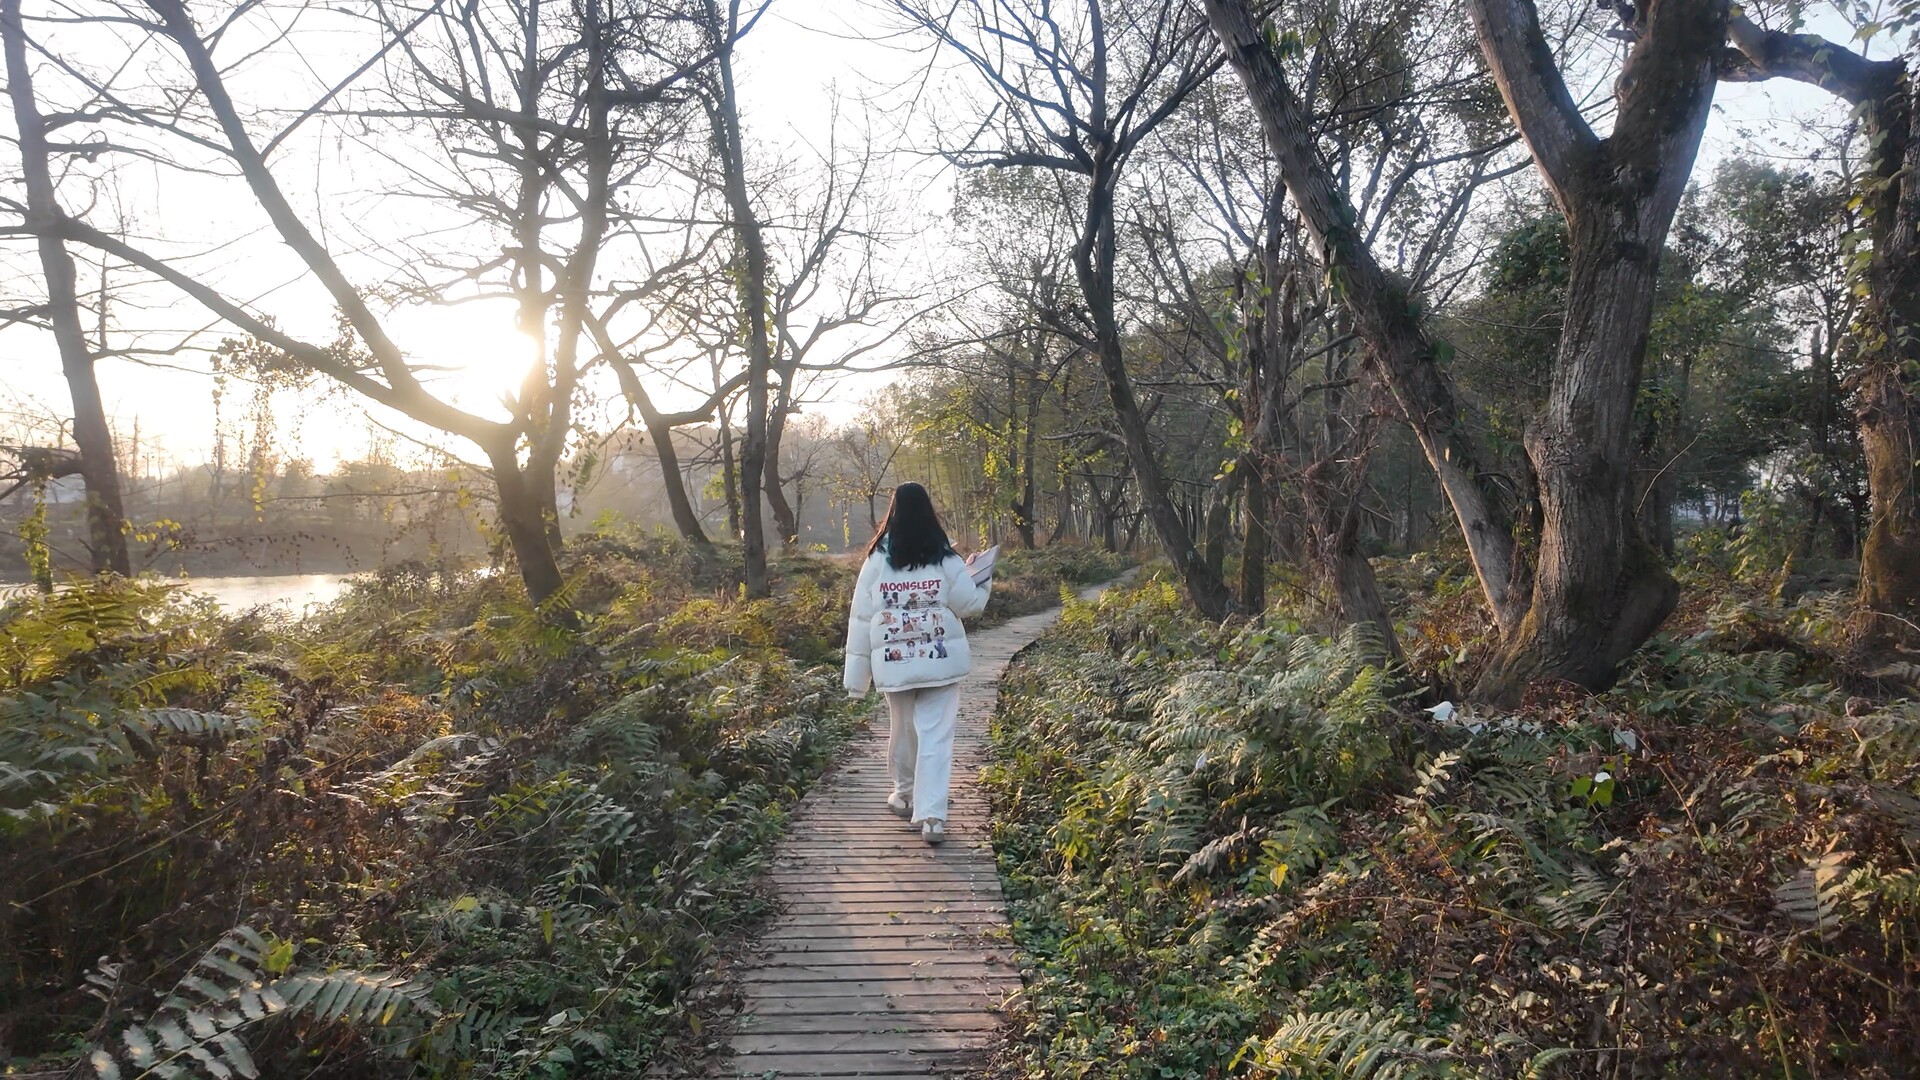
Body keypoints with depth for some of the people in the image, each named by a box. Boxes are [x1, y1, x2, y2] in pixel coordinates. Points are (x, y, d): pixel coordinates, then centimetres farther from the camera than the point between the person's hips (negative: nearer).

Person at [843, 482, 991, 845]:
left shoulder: (877, 559, -3)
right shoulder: (944, 557, -6)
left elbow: (861, 618, -2)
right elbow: (970, 604, -1)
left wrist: (857, 674, 4)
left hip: (895, 663, 1)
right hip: (940, 661, -1)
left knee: (902, 729, 19)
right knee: (935, 736, -1)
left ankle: (905, 794, 37)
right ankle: (931, 815, -9)